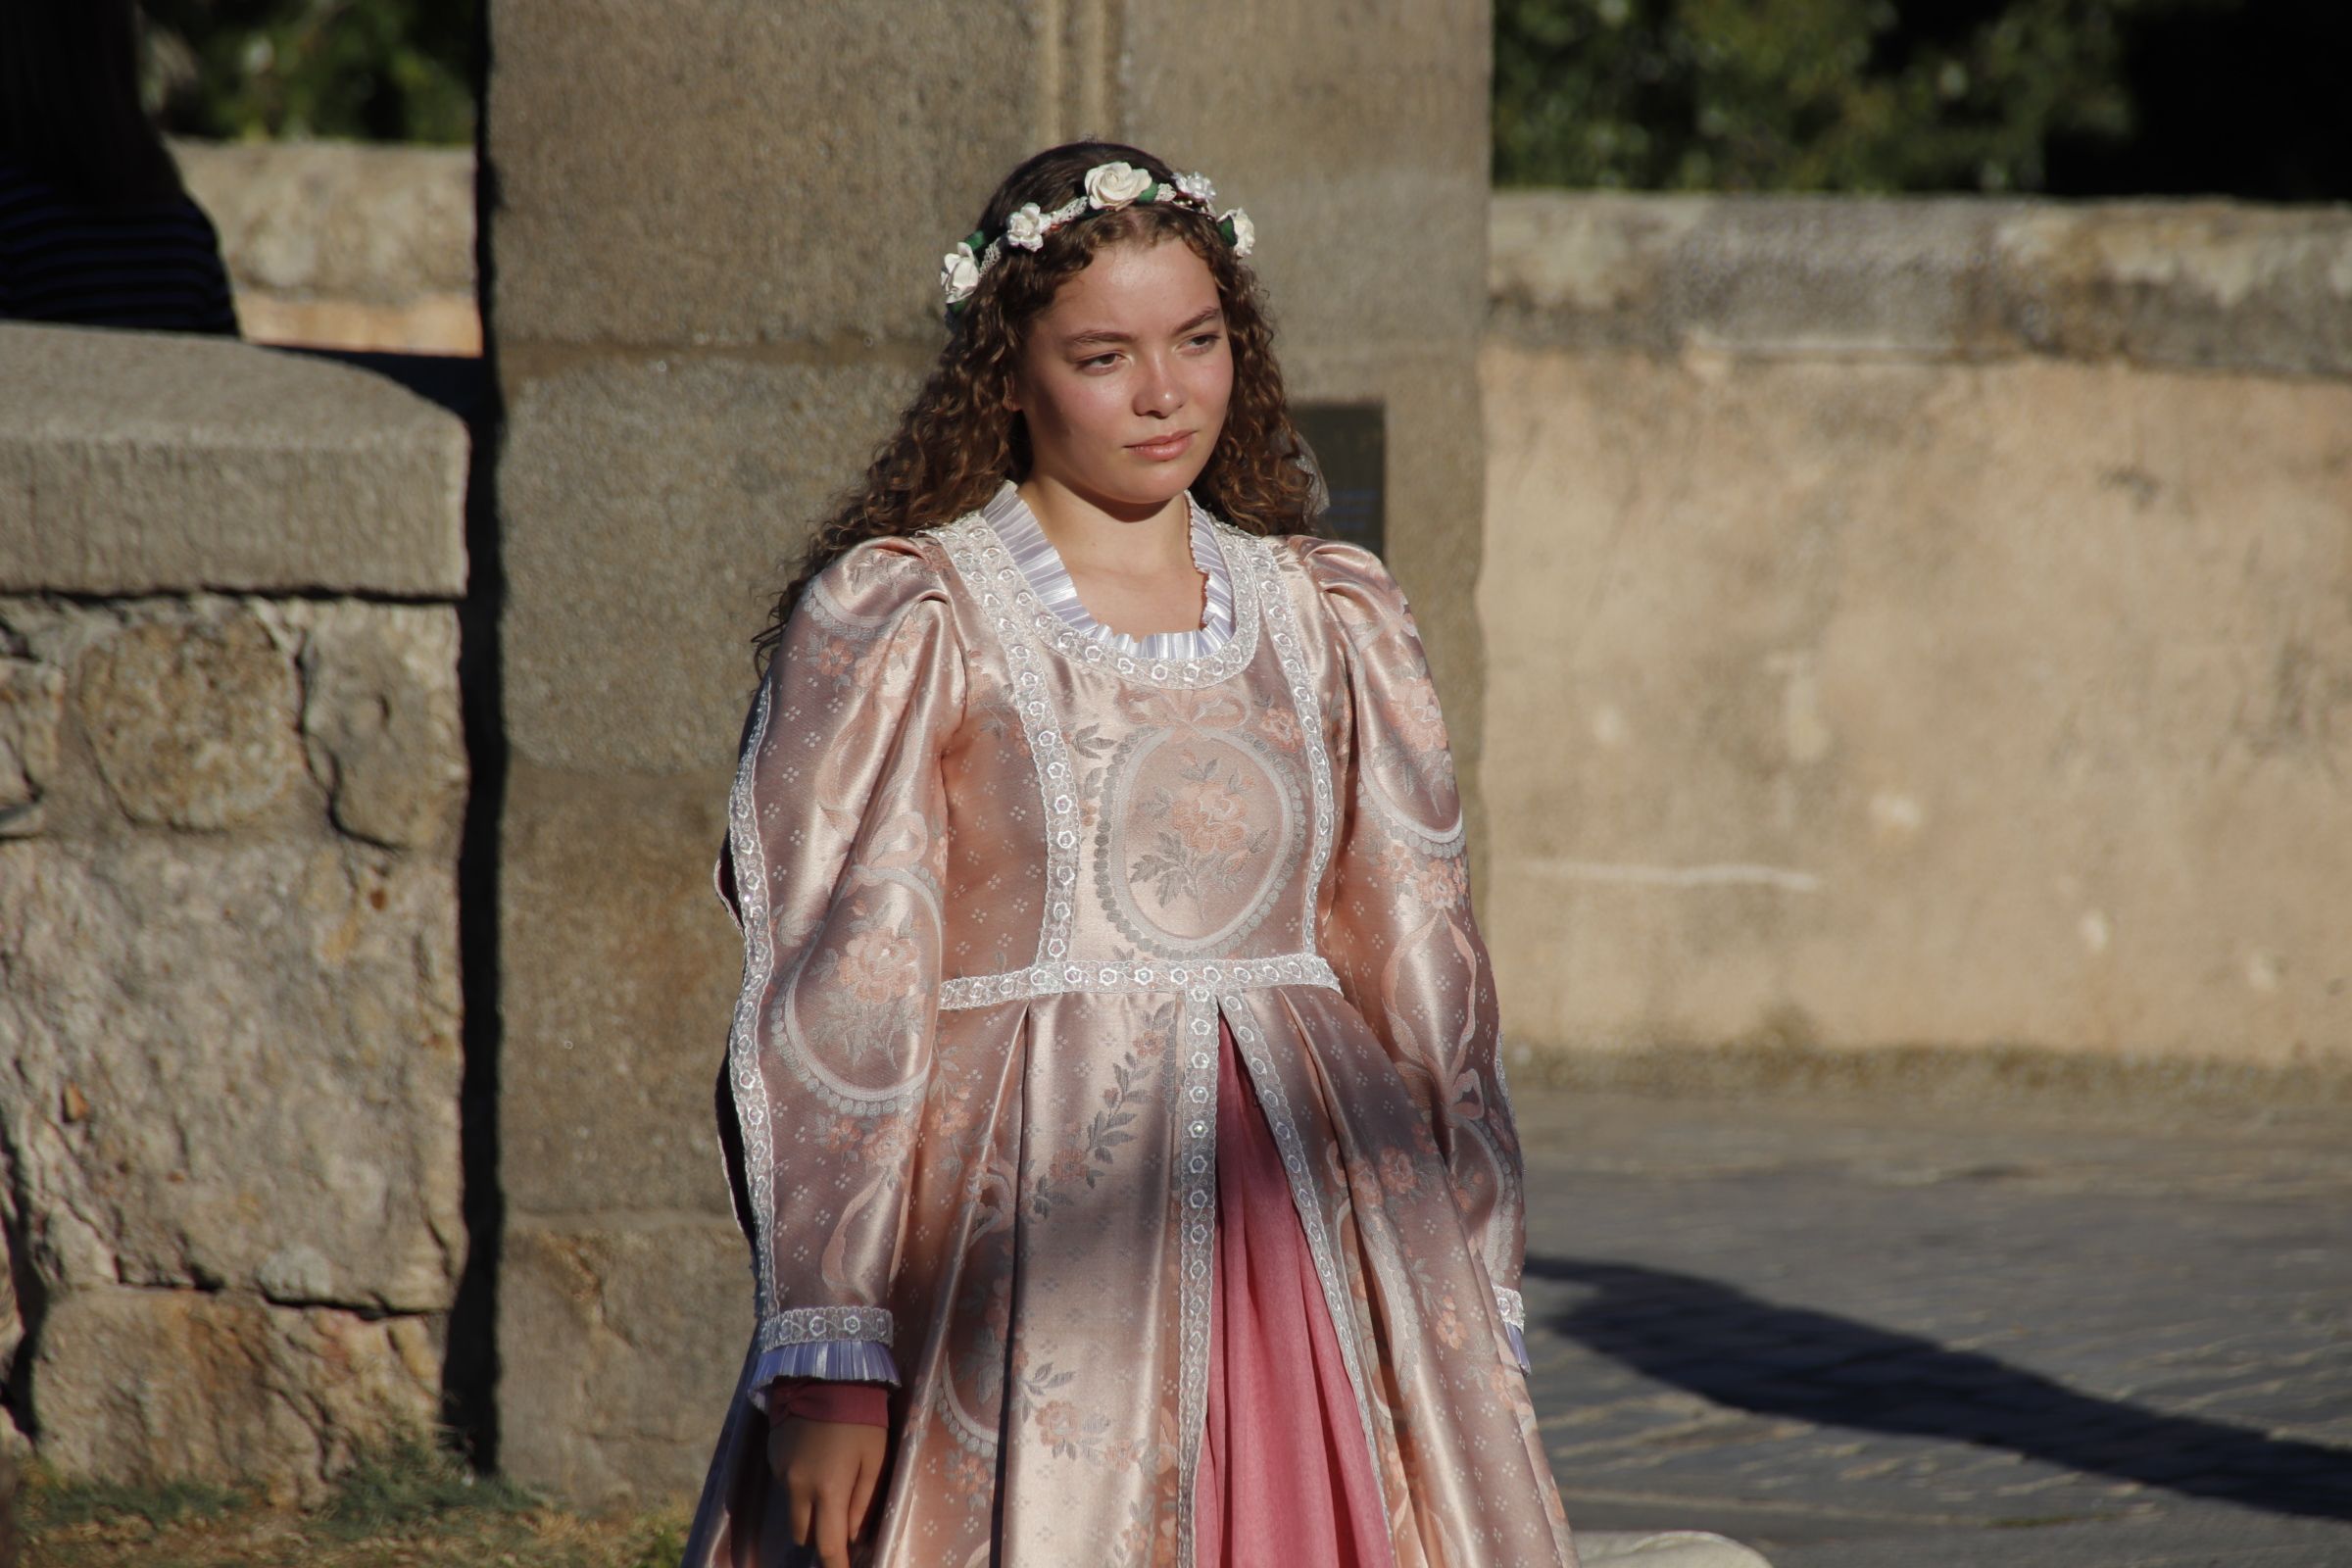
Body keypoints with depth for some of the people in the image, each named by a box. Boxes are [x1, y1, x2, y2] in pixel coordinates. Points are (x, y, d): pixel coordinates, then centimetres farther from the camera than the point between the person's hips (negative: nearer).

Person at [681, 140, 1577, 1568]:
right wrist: (826, 1359, -13)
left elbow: (1426, 981, 15)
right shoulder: (897, 623, 0)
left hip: (1310, 1247, 4)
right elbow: (837, 1005, -6)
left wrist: (1476, 1326, 10)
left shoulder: (1334, 622, 13)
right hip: (1026, 1237, -4)